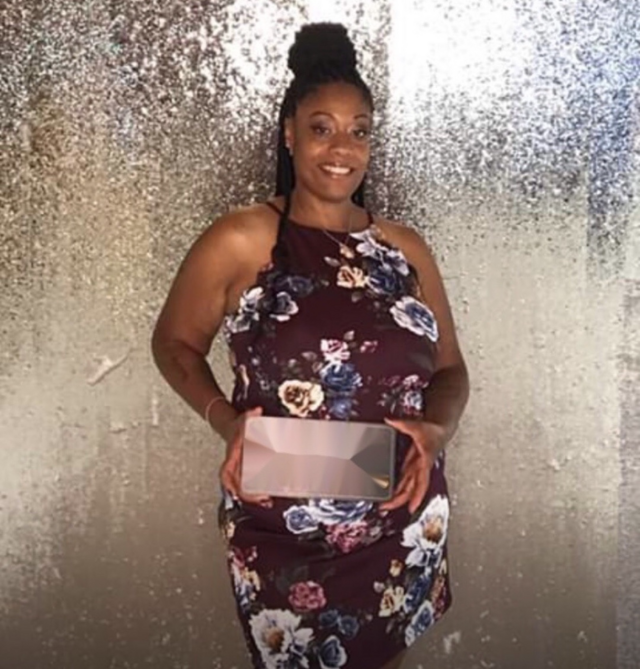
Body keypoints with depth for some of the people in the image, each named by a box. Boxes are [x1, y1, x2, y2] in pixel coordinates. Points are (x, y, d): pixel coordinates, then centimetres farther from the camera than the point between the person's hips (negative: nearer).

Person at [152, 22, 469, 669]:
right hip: (283, 534, -3)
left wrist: (435, 432, -13)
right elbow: (174, 343, 2)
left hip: (405, 528, 3)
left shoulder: (405, 250, 2)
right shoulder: (239, 242, -9)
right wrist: (227, 421, -15)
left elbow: (449, 370, 8)